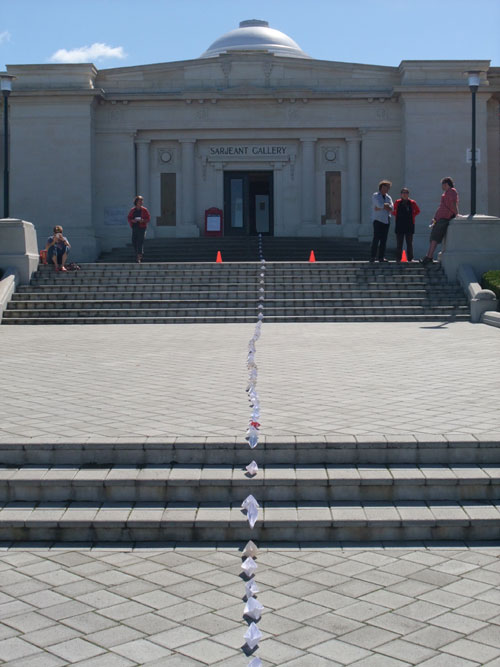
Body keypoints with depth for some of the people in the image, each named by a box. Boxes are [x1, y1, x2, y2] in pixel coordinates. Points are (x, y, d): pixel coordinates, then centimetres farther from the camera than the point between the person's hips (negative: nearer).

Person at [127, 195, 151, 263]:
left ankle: (139, 256, -10)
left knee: (140, 242, -10)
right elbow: (128, 218, 11)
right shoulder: (132, 210, 8)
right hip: (134, 227, 4)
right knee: (134, 241, 5)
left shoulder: (144, 210, 1)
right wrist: (132, 220, -10)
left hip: (142, 227, -4)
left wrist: (143, 220, -17)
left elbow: (148, 218, 1)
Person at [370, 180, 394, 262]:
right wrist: (387, 205, -1)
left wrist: (380, 208, -10)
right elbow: (380, 205, -17)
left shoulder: (388, 197, 18)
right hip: (378, 219, -5)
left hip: (386, 220, 6)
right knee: (376, 238, -12)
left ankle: (381, 257, 3)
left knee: (384, 240, 1)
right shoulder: (375, 196, 1)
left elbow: (391, 208, 0)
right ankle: (373, 257, -11)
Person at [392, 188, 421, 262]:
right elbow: (393, 211, 17)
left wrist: (412, 216, 5)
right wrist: (397, 216, 4)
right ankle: (398, 258, 7)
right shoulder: (397, 202, 3)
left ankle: (410, 258, 10)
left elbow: (417, 211, 16)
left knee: (409, 243, 4)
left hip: (409, 225, 0)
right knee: (399, 243, 3)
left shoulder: (412, 203, 2)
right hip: (399, 225, 0)